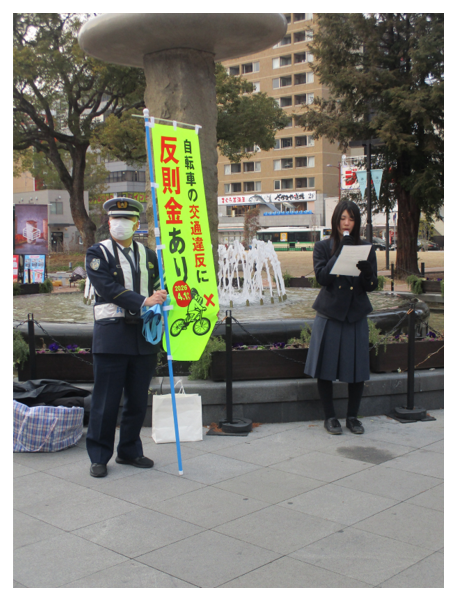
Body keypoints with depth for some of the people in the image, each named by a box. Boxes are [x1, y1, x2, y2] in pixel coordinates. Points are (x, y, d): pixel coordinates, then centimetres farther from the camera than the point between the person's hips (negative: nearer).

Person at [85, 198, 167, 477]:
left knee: (138, 399, 10)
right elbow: (107, 288, -13)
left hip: (145, 334, 5)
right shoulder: (98, 253, -1)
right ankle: (99, 456, 13)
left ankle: (130, 451, 25)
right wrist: (143, 302, -21)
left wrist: (159, 297, -5)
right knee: (107, 400, 0)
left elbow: (157, 286, 19)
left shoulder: (148, 255, 14)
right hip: (112, 334, -4)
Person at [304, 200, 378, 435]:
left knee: (357, 367, 4)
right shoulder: (323, 247, 2)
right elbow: (322, 277, -12)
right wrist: (340, 253, -18)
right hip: (329, 314, -2)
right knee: (326, 366, 2)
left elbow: (371, 285, 0)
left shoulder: (366, 249, 6)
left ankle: (352, 416, 20)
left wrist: (364, 267, -20)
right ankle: (329, 416, 16)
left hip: (356, 314, 2)